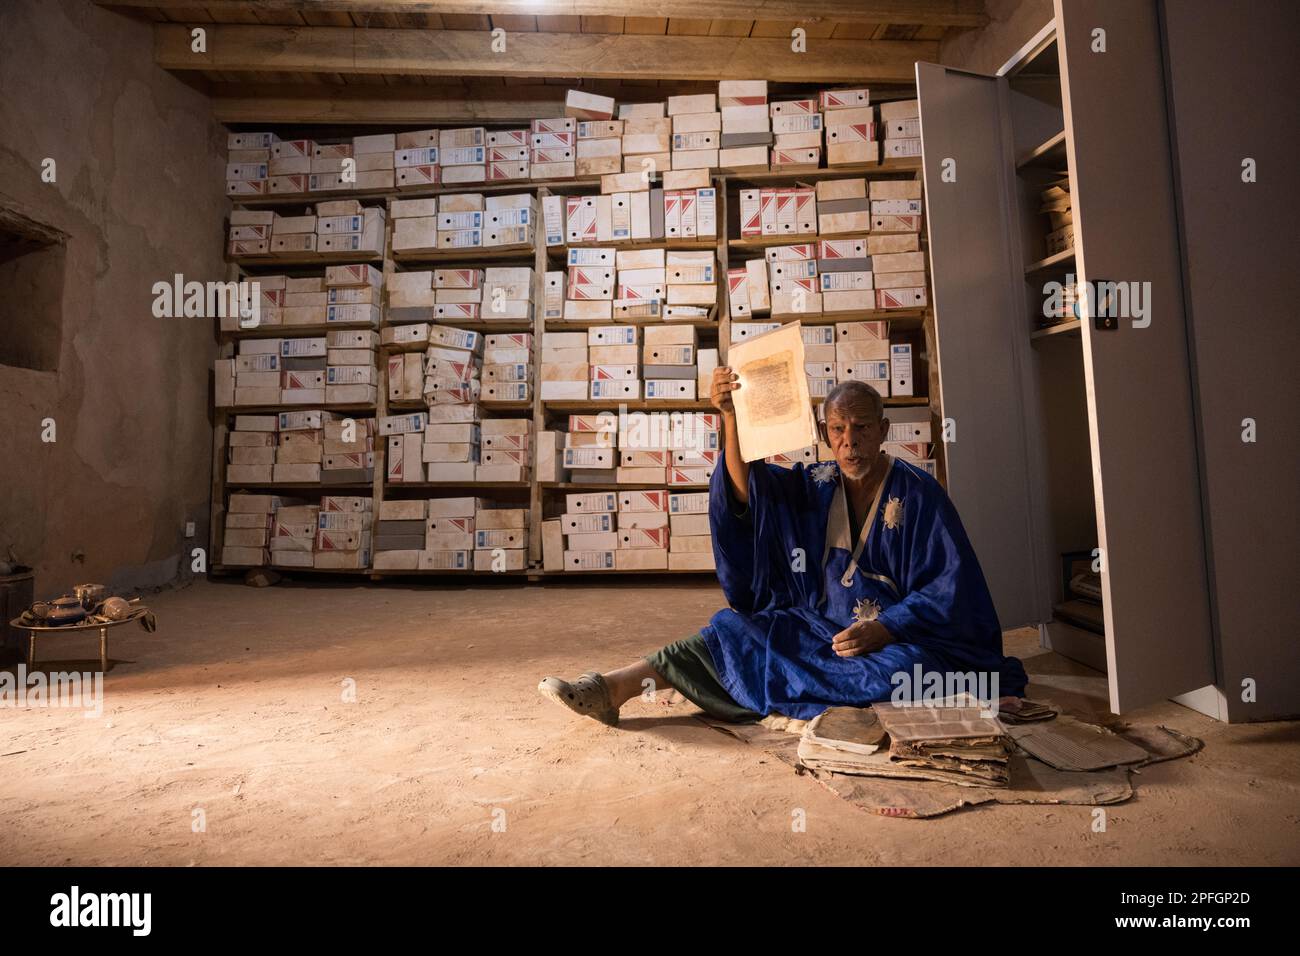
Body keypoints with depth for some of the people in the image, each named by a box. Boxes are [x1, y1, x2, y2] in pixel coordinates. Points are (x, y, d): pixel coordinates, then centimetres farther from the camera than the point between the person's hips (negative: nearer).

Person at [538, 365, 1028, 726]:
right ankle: (614, 687, -20)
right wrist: (732, 417, -28)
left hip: (903, 637, -3)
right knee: (737, 631, -17)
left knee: (899, 673, -35)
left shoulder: (919, 493, -7)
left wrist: (884, 629, -22)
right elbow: (749, 490, -14)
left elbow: (952, 586, -9)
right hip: (821, 628, 3)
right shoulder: (817, 486, 4)